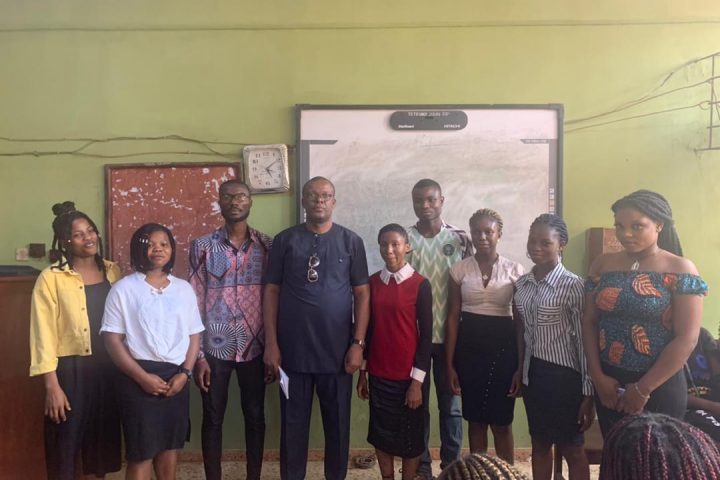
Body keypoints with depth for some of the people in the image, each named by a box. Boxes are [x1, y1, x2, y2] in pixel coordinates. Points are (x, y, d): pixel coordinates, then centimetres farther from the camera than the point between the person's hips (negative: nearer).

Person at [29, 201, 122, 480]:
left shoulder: (112, 271, 5)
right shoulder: (51, 278, -9)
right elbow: (44, 334, -11)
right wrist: (52, 385, -14)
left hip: (108, 367, 5)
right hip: (72, 369, -4)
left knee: (103, 438, 17)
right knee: (65, 445, 7)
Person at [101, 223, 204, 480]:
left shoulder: (184, 289, 7)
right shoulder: (123, 289, -4)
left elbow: (194, 334, 8)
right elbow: (112, 338, -7)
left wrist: (185, 372, -5)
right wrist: (142, 376, -14)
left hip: (176, 376, 4)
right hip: (140, 377, -3)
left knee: (170, 443, 13)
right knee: (141, 451, 2)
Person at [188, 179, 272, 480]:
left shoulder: (268, 246, 1)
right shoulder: (202, 247, -2)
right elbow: (194, 302, -2)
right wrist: (197, 354, -6)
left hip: (255, 347, 1)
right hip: (215, 348, -1)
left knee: (255, 416, 12)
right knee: (212, 417, 10)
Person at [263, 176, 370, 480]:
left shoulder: (351, 242, 2)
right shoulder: (284, 241, 2)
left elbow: (362, 294, 1)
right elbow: (271, 292, 2)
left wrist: (358, 343, -6)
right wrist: (271, 344, -4)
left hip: (337, 351, 0)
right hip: (293, 350, 0)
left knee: (337, 423, 11)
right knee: (293, 423, 10)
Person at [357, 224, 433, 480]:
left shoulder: (420, 284, -8)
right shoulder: (372, 282, 2)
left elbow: (426, 334, -8)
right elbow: (368, 328, 8)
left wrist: (417, 380, -10)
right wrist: (362, 371, 8)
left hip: (407, 376, -3)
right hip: (378, 375, 3)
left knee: (410, 437, 10)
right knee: (381, 434, 13)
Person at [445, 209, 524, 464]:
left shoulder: (514, 270, -1)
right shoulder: (459, 270, 1)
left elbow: (521, 321, 0)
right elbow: (453, 317, 1)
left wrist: (521, 366, -3)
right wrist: (450, 364, -2)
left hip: (503, 346, -1)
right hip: (469, 346, 1)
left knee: (501, 421, 5)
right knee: (475, 419, 10)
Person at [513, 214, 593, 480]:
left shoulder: (572, 285, -15)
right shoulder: (522, 283, 4)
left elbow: (584, 339, -14)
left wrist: (588, 391, -14)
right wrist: (518, 371, 13)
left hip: (563, 375, -6)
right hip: (533, 373, 6)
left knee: (572, 449, 9)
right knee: (539, 444, 18)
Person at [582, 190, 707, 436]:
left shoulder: (680, 270, -9)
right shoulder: (603, 265, 3)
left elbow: (686, 339, -13)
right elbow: (589, 322, 4)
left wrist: (643, 389, -12)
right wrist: (597, 376, -6)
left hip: (660, 387, -4)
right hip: (608, 383, 4)